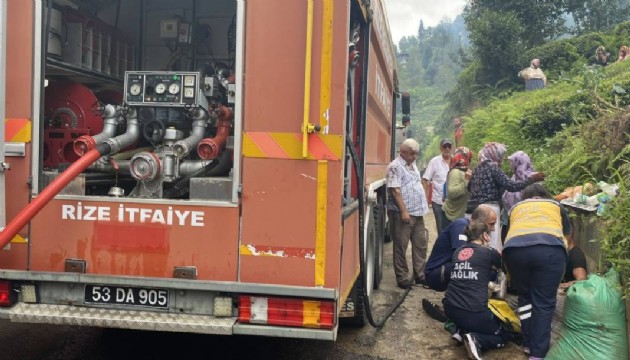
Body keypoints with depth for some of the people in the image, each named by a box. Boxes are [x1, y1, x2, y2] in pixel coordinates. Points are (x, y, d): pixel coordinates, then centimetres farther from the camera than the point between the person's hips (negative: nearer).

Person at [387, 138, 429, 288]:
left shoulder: (413, 165, 15)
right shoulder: (395, 166, -12)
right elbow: (395, 190, -18)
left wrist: (423, 206, 18)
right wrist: (404, 211, -20)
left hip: (418, 213, 9)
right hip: (402, 214, -9)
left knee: (420, 244, 12)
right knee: (401, 246, 1)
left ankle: (420, 274, 23)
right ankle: (402, 278, 8)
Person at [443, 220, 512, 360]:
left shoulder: (458, 252, 13)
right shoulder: (489, 252, -1)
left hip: (450, 309, 6)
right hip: (473, 312, -6)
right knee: (506, 334, 20)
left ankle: (462, 330, 9)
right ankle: (477, 340, -7)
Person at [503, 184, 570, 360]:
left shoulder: (516, 207, 36)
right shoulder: (555, 205, 34)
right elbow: (567, 232, 47)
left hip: (515, 248, 2)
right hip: (549, 249, -1)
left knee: (525, 297, 21)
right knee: (544, 302, 6)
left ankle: (528, 345, 25)